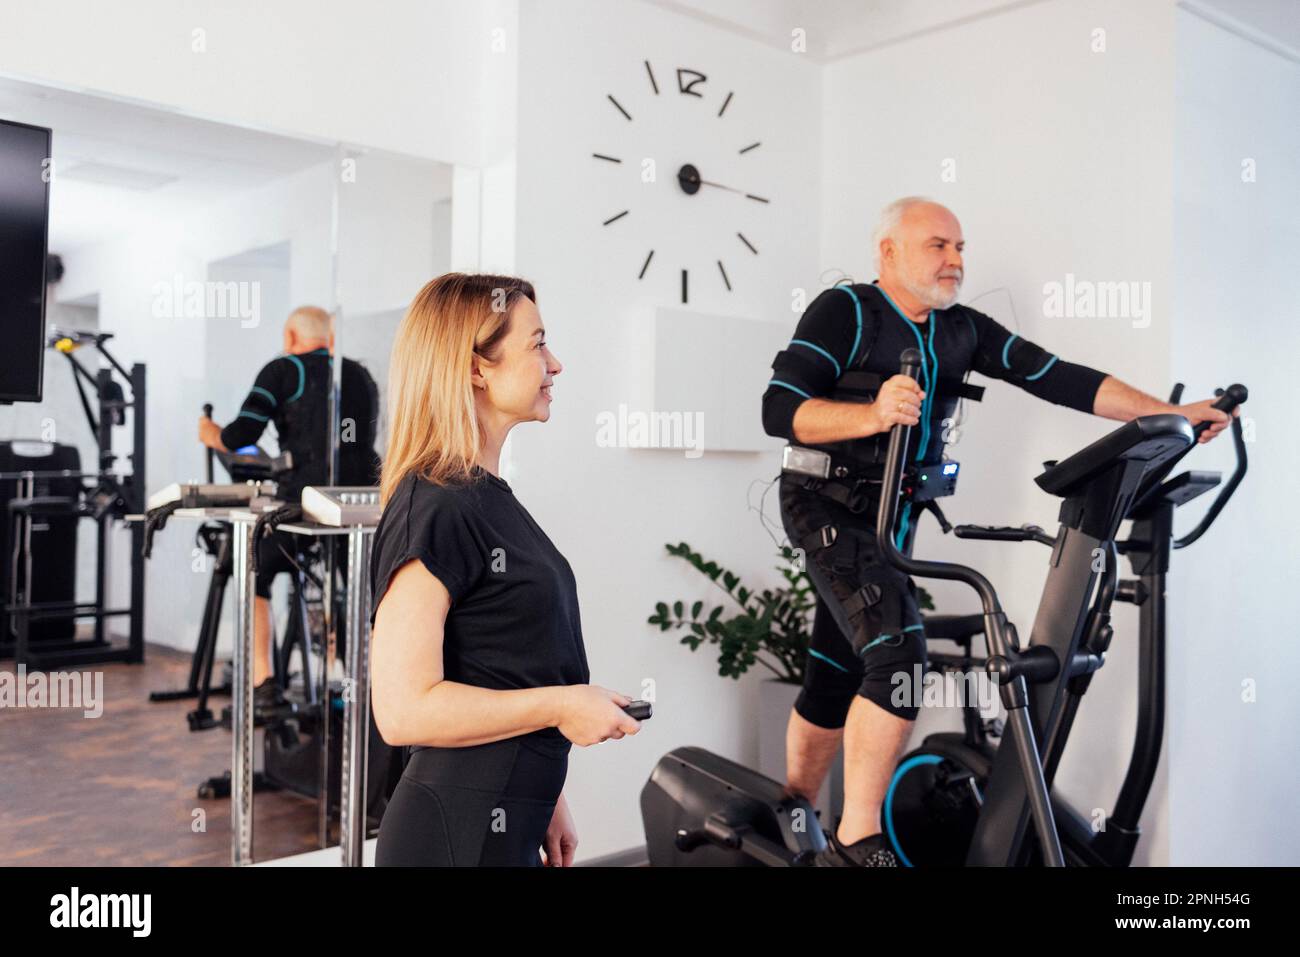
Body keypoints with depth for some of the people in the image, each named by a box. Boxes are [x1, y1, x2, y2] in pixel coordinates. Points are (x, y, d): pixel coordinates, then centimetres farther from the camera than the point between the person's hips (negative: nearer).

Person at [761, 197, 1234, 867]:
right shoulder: (845, 311, -10)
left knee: (838, 675, 14)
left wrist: (1170, 414, -7)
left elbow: (1057, 378, 0)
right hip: (832, 509, -7)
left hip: (893, 517, 7)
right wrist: (871, 415, -34)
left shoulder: (962, 330, 7)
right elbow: (779, 408, -19)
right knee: (897, 650, -24)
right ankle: (857, 842, -15)